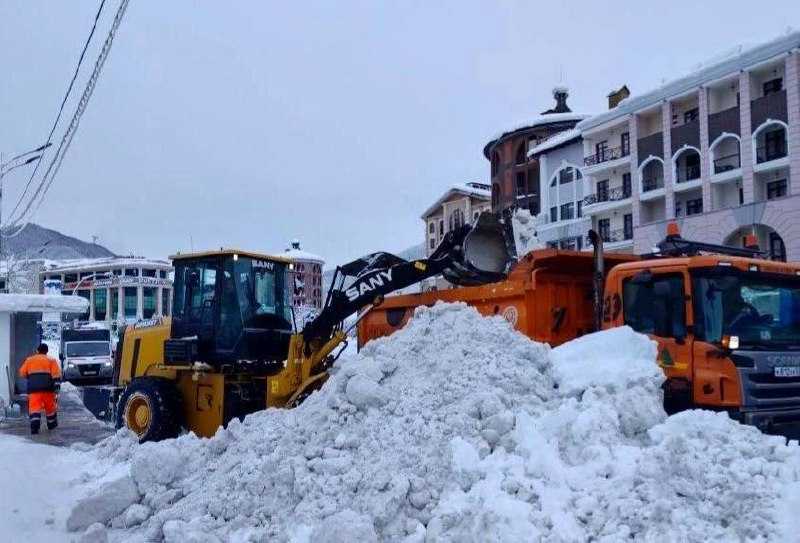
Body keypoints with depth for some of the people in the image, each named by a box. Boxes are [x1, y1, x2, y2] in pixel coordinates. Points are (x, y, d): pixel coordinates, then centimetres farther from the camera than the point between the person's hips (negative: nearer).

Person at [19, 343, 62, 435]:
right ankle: (52, 424, 31)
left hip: (33, 387, 0)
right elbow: (56, 373, -2)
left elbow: (22, 373, 13)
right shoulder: (51, 360, 12)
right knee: (50, 406, 16)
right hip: (47, 386, 0)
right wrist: (57, 383, -8)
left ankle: (34, 426, -24)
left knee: (34, 406, -7)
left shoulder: (29, 360, 15)